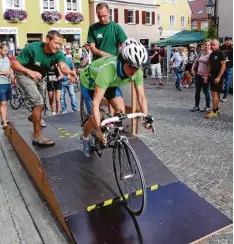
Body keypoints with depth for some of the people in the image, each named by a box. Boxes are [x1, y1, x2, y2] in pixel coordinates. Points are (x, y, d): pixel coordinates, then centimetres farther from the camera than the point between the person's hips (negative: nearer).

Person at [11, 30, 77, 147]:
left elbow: (63, 66, -46)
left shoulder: (58, 54, -25)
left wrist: (69, 72, -70)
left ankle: (34, 116, 60)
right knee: (39, 102, -20)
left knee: (39, 100, 26)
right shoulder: (32, 48, -32)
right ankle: (37, 136, -10)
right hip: (25, 75, -5)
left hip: (40, 77, 6)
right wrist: (30, 72, -48)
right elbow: (14, 64, -30)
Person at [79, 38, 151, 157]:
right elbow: (96, 103, -45)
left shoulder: (137, 72, -28)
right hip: (89, 82, -4)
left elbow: (141, 97, -18)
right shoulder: (108, 70, -44)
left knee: (121, 110, -13)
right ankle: (85, 138, 24)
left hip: (111, 82, 5)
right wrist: (99, 129, -49)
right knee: (94, 118, -8)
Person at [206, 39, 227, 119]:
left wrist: (218, 77, -21)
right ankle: (216, 109, 22)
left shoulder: (221, 54, -11)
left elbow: (223, 66, -16)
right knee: (214, 93, 11)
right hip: (212, 76, 8)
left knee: (215, 93, -8)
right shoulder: (212, 54, 12)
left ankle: (214, 112, -2)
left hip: (218, 77, -8)